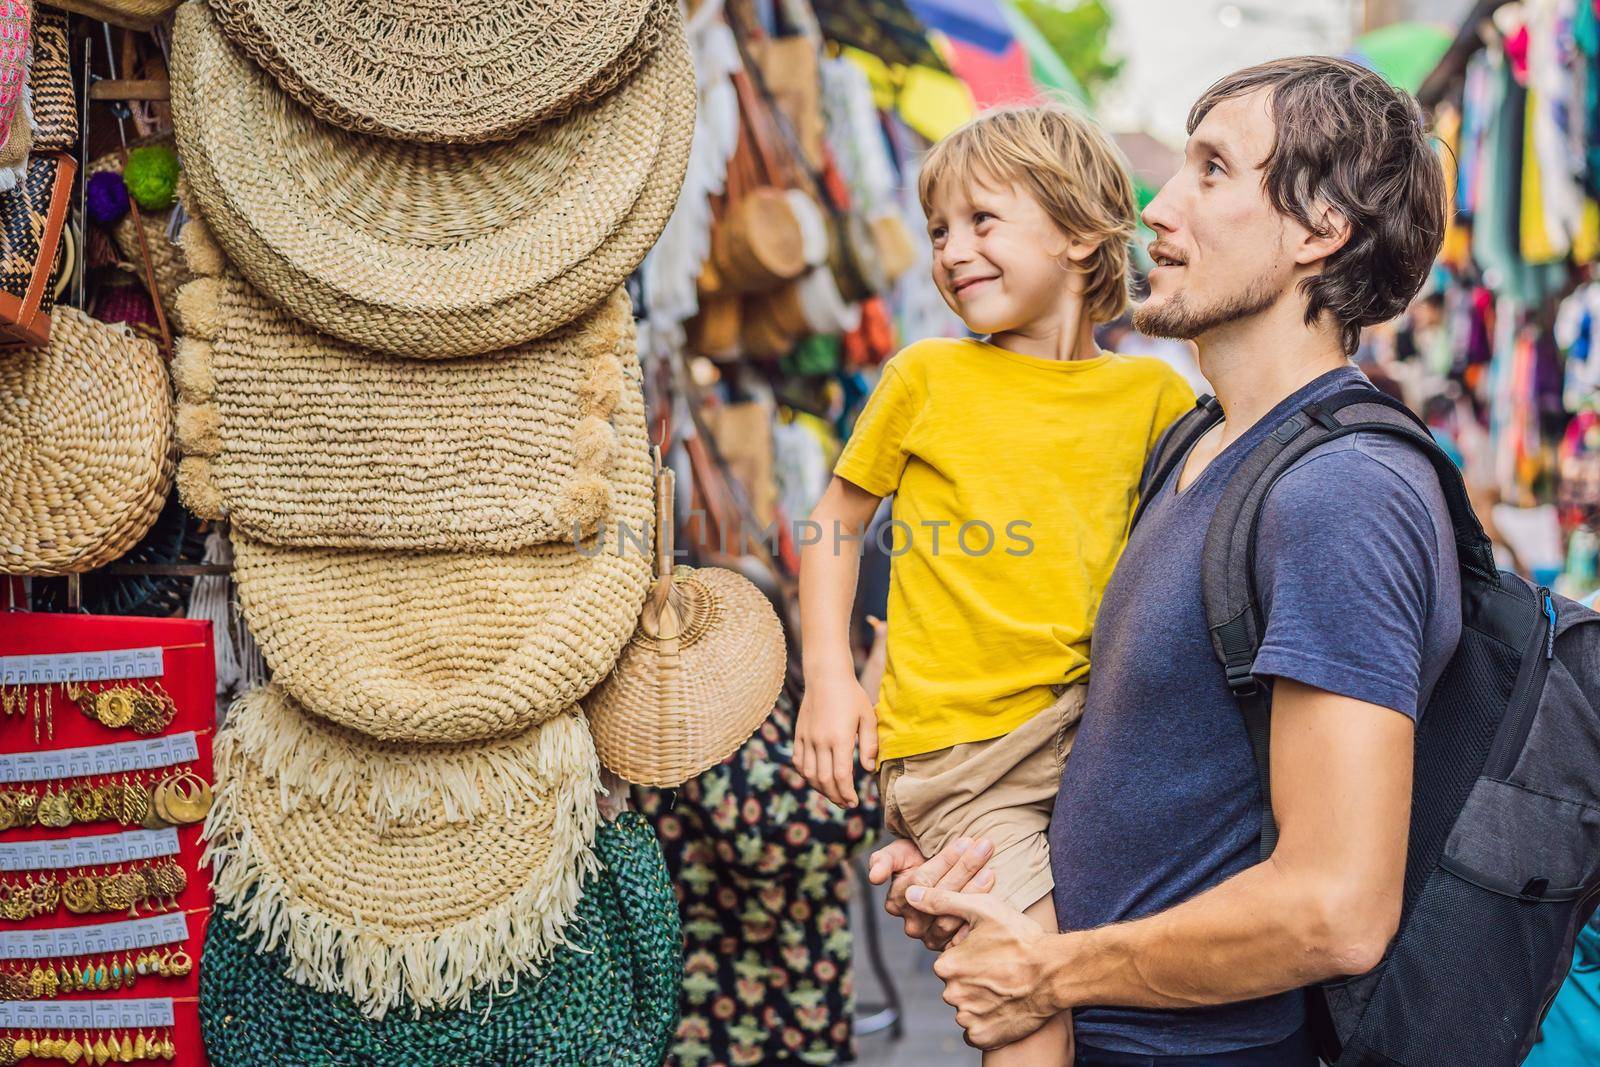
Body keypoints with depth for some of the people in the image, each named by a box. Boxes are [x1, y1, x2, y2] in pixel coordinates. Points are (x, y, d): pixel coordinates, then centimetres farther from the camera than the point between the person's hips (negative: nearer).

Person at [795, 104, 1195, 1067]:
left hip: (1097, 727, 3)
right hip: (959, 743, -3)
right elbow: (836, 520, 12)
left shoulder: (1152, 394, 7)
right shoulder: (929, 377, 4)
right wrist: (829, 677, 3)